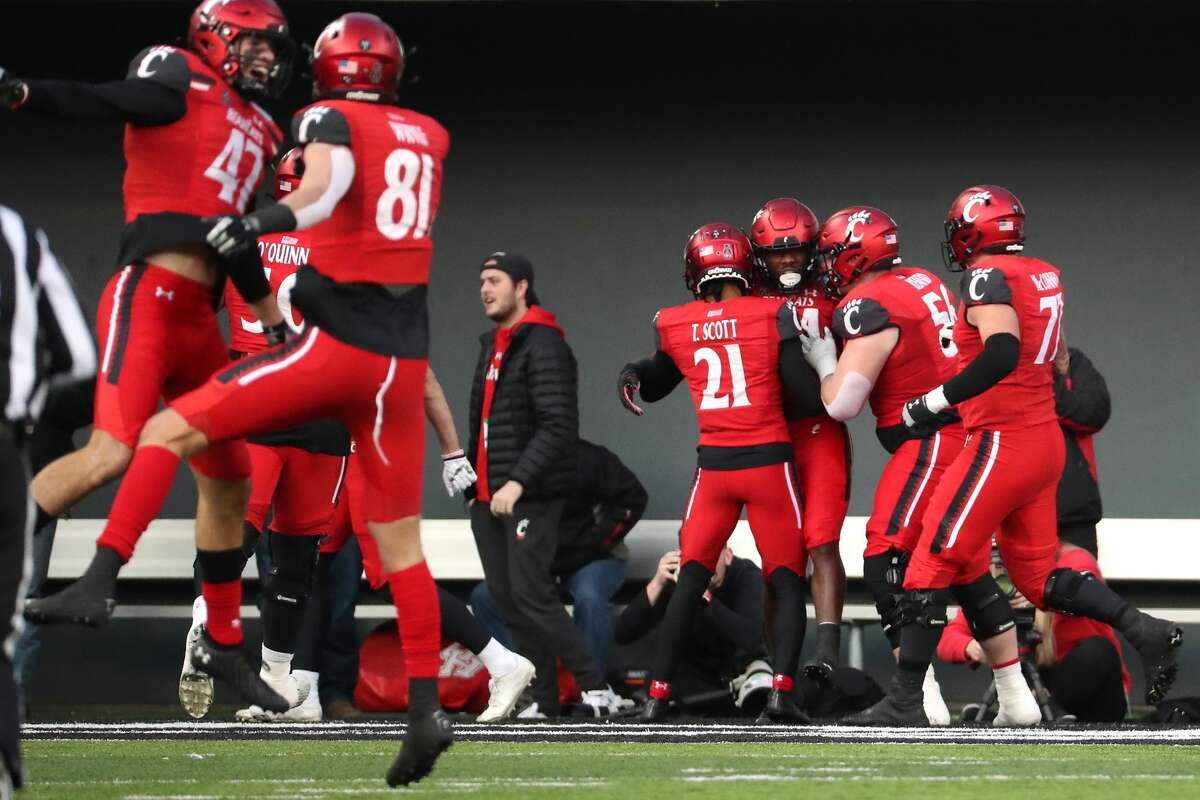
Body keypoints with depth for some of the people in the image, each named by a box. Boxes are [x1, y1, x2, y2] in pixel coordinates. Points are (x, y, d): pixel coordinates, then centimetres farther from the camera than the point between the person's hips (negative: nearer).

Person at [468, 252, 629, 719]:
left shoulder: (543, 346, -12)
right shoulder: (492, 346, 18)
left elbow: (558, 427, -20)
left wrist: (517, 482, -24)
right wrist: (474, 479, 18)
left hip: (529, 497, -9)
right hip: (489, 498, 9)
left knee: (529, 594, -14)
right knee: (506, 598, 5)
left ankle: (595, 686, -9)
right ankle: (542, 698, 8)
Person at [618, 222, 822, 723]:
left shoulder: (673, 325, 3)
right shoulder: (773, 316, -7)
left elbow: (653, 387, 18)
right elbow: (808, 396, -7)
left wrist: (631, 376, 29)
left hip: (713, 465, 3)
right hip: (768, 461, -3)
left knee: (690, 580, 11)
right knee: (786, 582, 5)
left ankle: (658, 694, 4)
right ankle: (781, 691, -11)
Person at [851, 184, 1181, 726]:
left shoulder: (988, 277, -12)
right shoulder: (1045, 277, 13)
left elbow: (1003, 354, -27)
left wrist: (933, 402, -20)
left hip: (1003, 442, -9)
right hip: (1046, 439, 9)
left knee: (937, 561, -5)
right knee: (1037, 576, 16)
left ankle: (904, 701, -5)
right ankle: (1144, 632, 5)